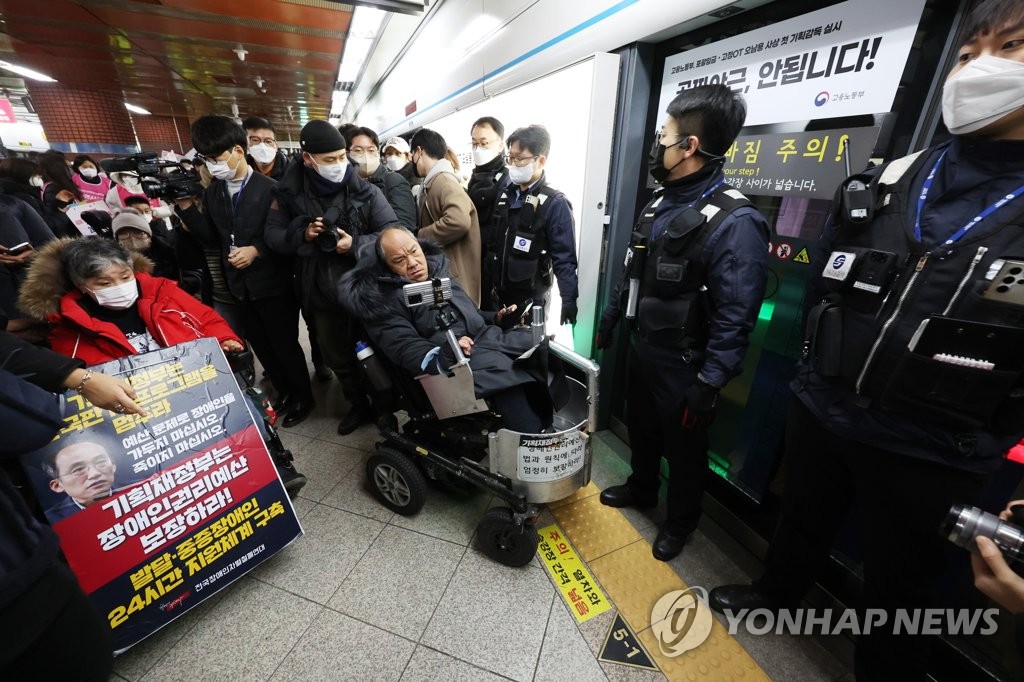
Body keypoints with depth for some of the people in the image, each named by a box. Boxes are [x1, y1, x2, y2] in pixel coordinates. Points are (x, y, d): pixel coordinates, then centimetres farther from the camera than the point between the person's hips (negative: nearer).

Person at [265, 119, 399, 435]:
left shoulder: (365, 191, -8)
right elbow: (272, 234, 5)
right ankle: (359, 405, 41)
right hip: (322, 292, 4)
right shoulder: (290, 192, 0)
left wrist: (356, 243, -23)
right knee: (337, 356, 18)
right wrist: (302, 234, -14)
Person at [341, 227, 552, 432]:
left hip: (492, 337, 8)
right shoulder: (385, 301, 2)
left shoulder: (438, 272, 22)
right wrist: (442, 358, -29)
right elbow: (407, 350, -10)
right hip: (462, 361, -7)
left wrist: (495, 317, 11)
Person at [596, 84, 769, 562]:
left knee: (683, 446, 14)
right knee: (640, 427, 24)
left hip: (682, 363, -7)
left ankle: (680, 520, 40)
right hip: (641, 346, 8)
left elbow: (734, 319, -22)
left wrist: (709, 385, -22)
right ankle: (641, 488, 50)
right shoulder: (659, 203, 5)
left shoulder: (734, 222, -21)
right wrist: (610, 319, 17)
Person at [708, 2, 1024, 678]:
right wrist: (814, 376, 9)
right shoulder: (878, 187, -1)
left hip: (932, 453, -3)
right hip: (820, 414, 3)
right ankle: (775, 592, 54)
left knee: (900, 585, 19)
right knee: (802, 522, 27)